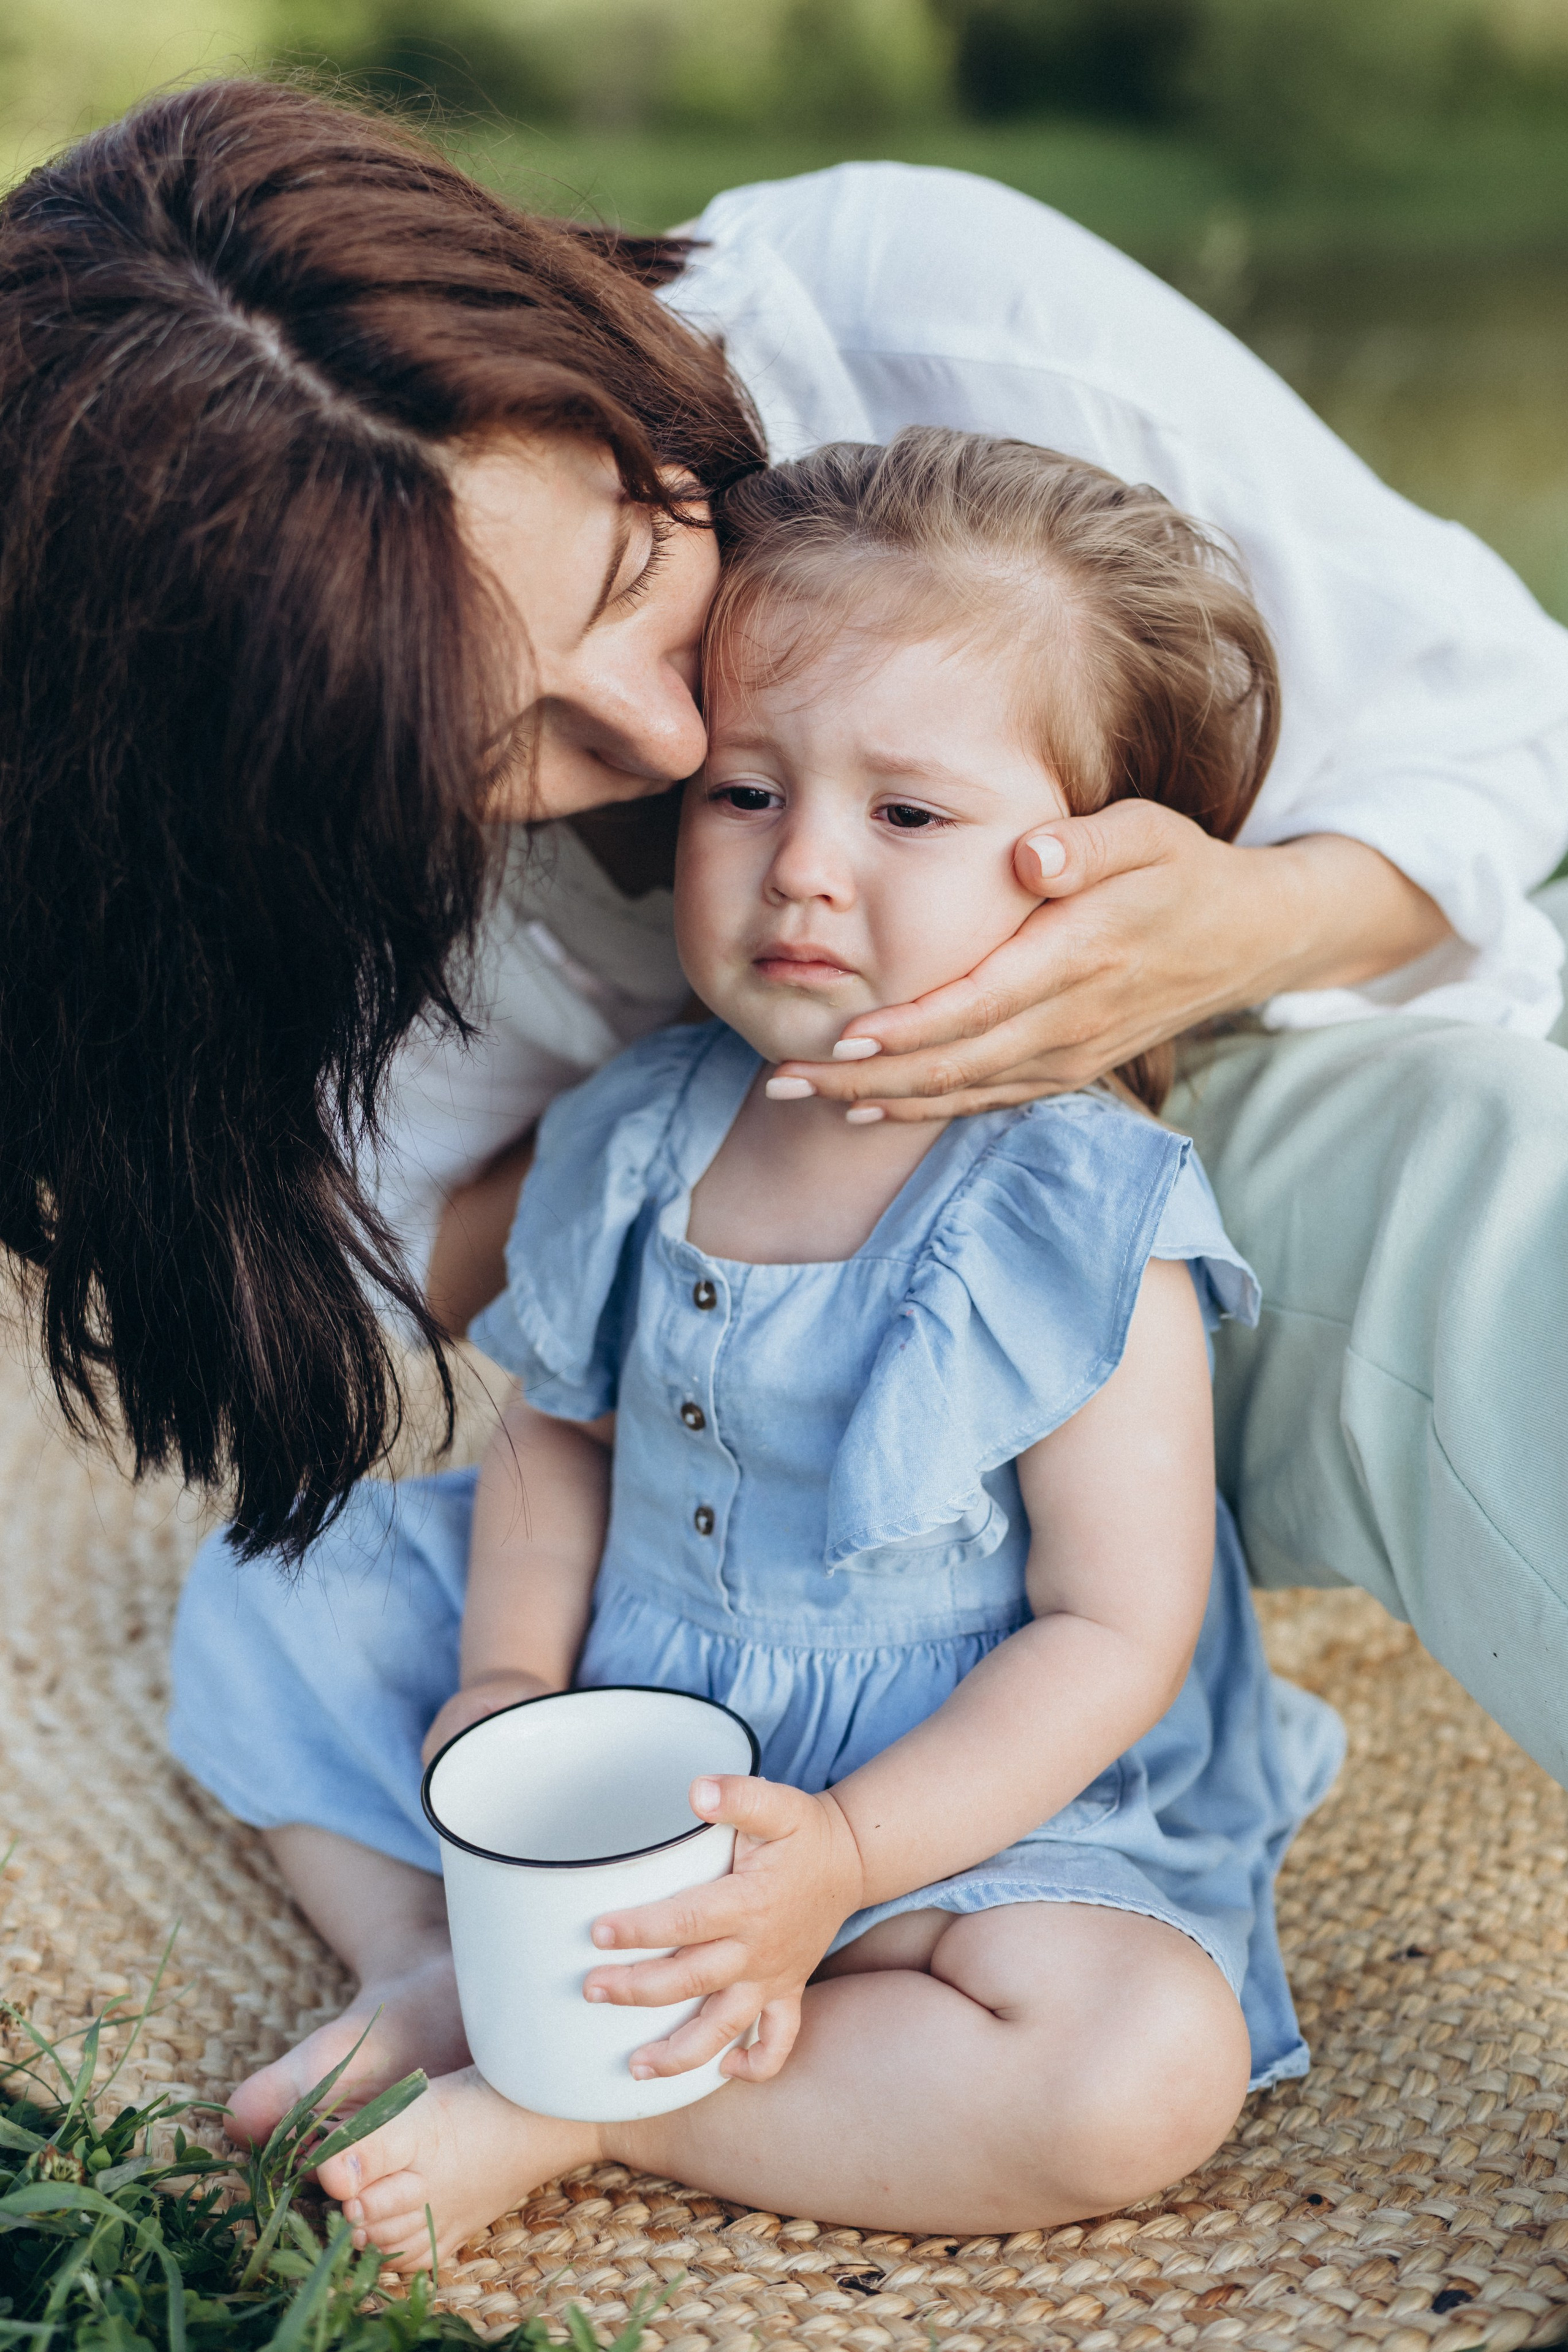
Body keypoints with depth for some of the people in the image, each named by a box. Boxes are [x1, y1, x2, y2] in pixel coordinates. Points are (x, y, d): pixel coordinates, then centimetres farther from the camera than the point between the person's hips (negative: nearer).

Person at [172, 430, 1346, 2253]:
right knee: (267, 1601, 8)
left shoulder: (1082, 1227, -22)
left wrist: (844, 1855, -29)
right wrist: (510, 1674, -10)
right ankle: (443, 1976, -6)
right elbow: (560, 1427, 6)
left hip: (967, 1801, -4)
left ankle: (566, 2113, -18)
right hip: (617, 1728, 5)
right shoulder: (635, 1138, -6)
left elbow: (1114, 1632, -21)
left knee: (1144, 2068, -31)